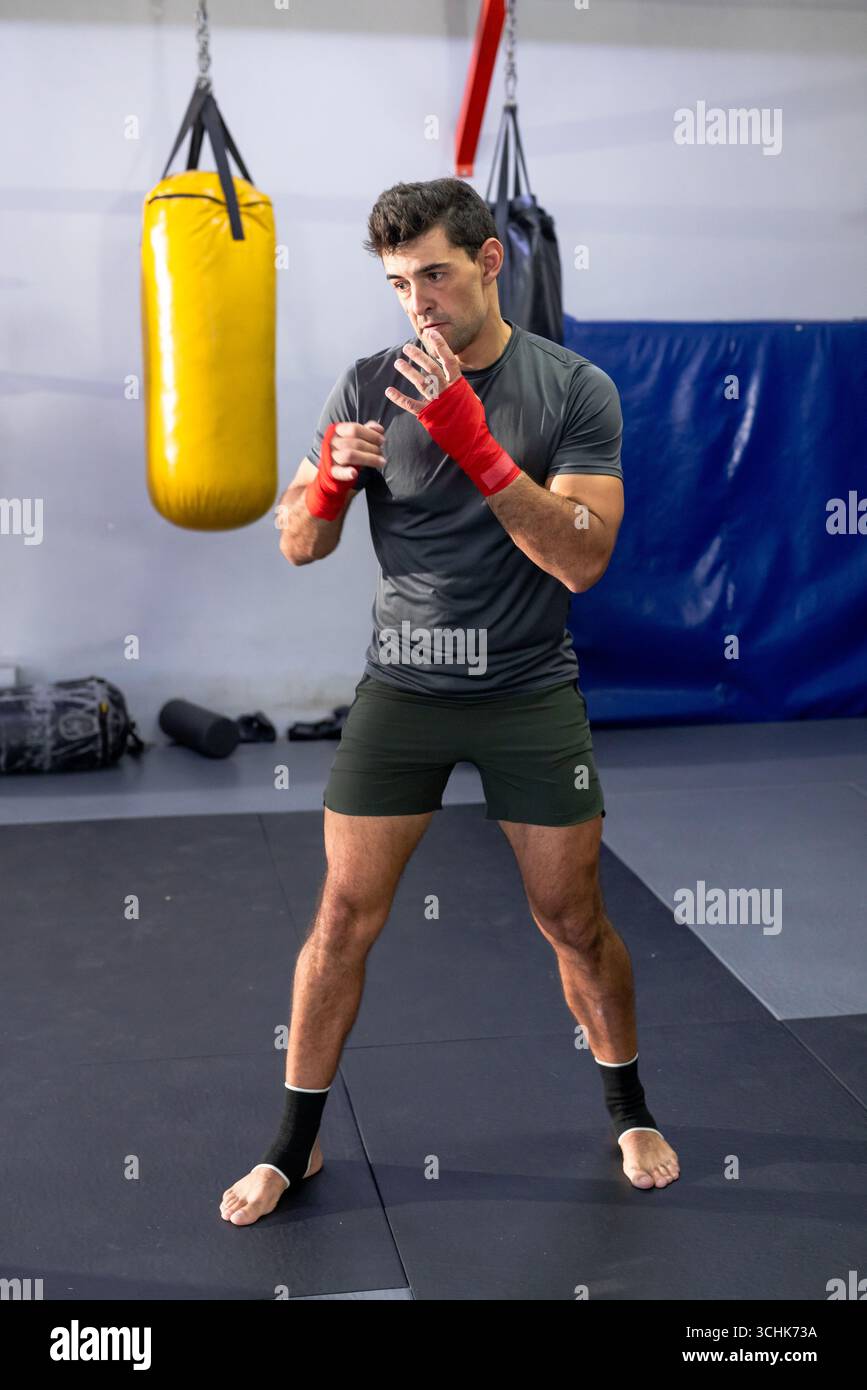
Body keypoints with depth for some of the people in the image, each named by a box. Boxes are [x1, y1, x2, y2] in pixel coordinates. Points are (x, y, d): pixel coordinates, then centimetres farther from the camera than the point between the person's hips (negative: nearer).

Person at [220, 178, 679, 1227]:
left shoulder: (575, 389, -6)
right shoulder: (370, 386, -2)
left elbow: (581, 559, -17)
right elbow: (301, 547, 1)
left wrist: (473, 439, -27)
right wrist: (331, 472, -21)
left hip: (532, 695, -1)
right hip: (401, 691, 1)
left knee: (574, 920, 9)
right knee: (345, 915, 3)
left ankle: (630, 1110, 34)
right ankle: (294, 1143, 22)